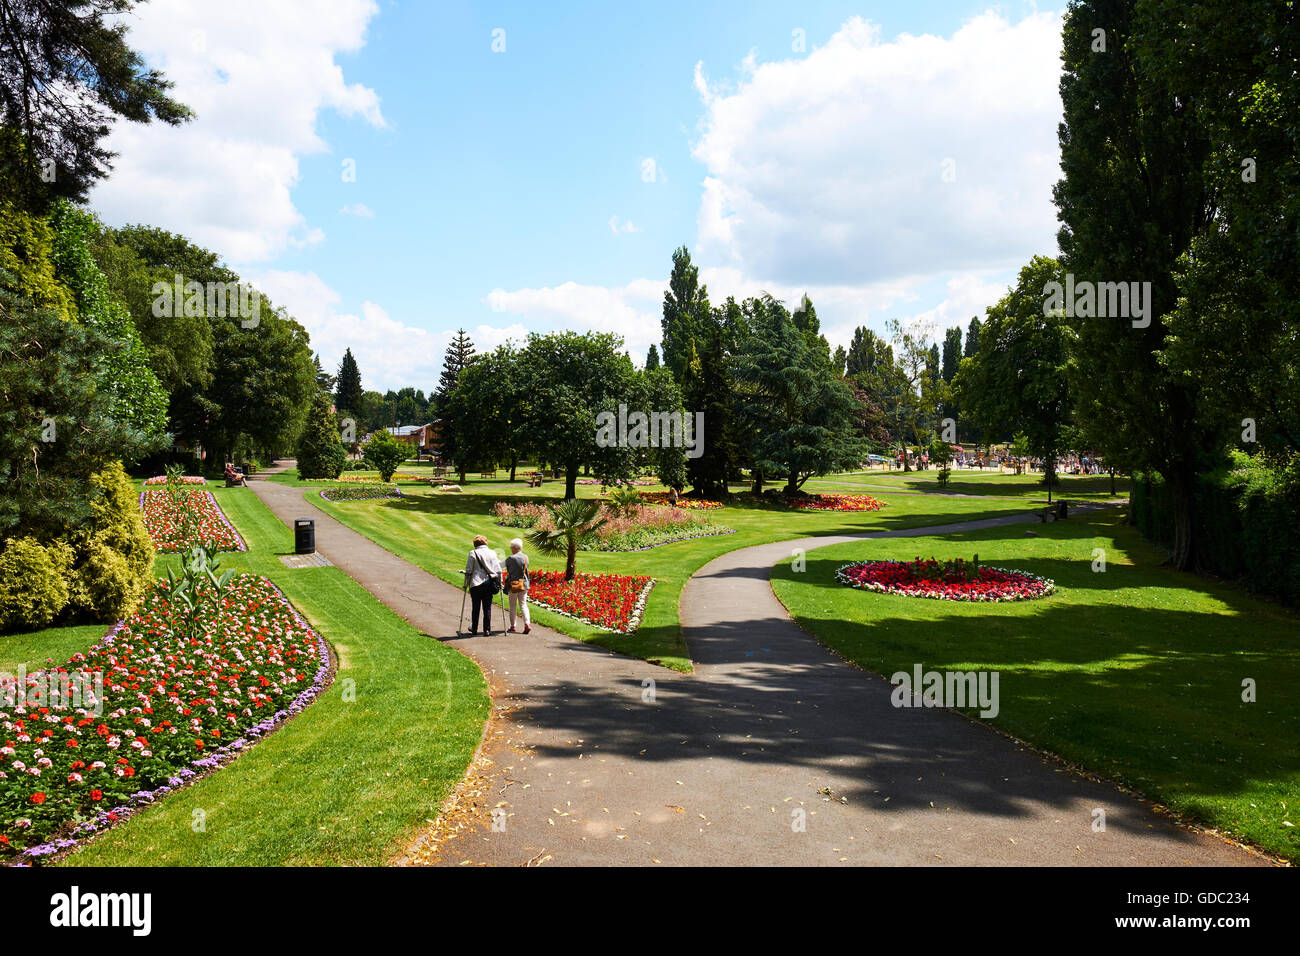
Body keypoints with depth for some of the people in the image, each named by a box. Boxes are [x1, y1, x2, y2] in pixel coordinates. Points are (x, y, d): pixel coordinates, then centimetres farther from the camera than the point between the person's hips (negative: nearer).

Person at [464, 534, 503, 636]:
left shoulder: (473, 553, -2)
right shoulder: (492, 553, 4)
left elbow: (468, 571, -2)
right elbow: (498, 570, 5)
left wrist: (466, 584, 7)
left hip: (476, 584, -2)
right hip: (489, 584, 2)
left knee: (475, 607, 11)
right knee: (487, 608, 5)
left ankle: (474, 629, 22)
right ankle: (487, 630, 4)